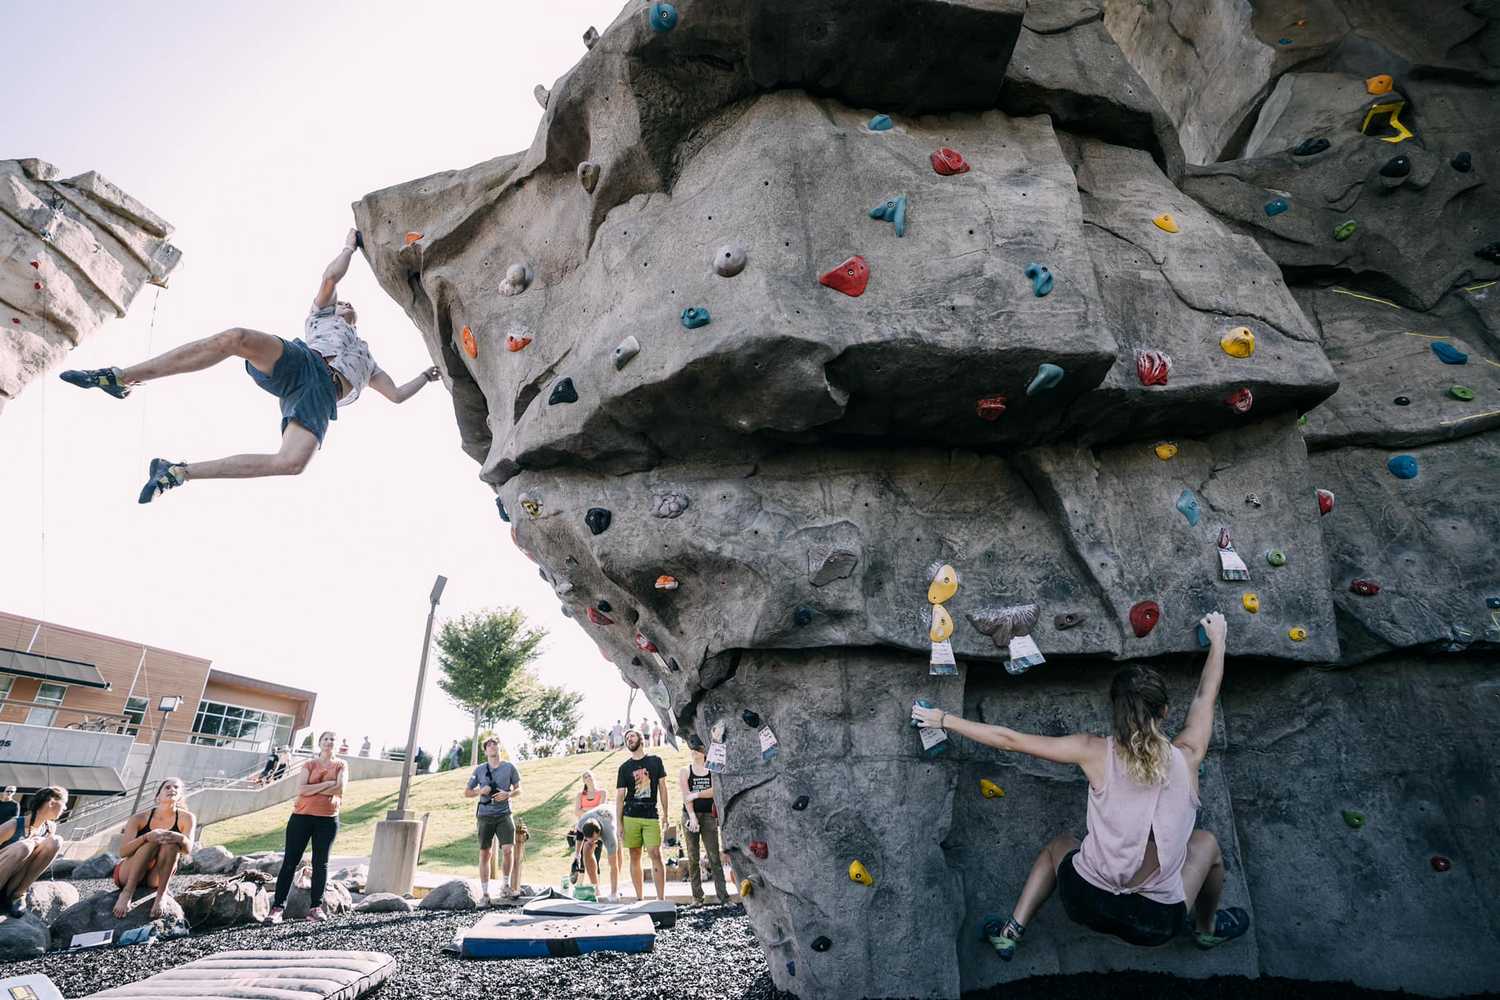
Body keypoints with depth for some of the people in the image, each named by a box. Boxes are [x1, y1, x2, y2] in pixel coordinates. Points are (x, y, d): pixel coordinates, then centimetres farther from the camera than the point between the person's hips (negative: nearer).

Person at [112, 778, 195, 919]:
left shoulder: (186, 818, -3)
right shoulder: (140, 818, -5)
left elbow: (188, 849, -15)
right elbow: (123, 852, -18)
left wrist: (181, 839, -39)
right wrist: (146, 837, -37)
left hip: (155, 879, 1)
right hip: (127, 876, -1)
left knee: (171, 843, -27)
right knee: (152, 840, -26)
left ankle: (161, 895, -26)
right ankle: (127, 893, -29)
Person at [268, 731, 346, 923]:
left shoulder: (341, 766, 5)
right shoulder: (309, 765, 6)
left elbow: (340, 788, -10)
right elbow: (301, 789, -8)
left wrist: (313, 789, -9)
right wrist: (326, 784, -13)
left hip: (328, 819, 0)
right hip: (302, 816, 0)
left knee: (320, 864, 2)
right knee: (290, 862, 0)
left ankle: (316, 907, 6)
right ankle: (278, 907, 5)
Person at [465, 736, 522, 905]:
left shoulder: (509, 767, 4)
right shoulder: (479, 769, 6)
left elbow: (518, 789, 10)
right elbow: (466, 793, 12)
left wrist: (508, 794, -11)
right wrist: (480, 791, -7)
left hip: (503, 815, -1)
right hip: (485, 815, 1)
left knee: (508, 849, -12)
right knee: (484, 854, 6)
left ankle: (506, 883, 11)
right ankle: (484, 893, 17)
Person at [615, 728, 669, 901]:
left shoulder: (655, 761, 6)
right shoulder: (624, 767, 7)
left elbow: (662, 788, 8)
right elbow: (619, 796, 7)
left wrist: (666, 813, 4)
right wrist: (618, 823, 1)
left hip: (651, 816, -1)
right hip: (630, 817, 2)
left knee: (656, 855, -9)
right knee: (634, 857, 5)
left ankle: (661, 898, -3)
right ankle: (639, 898, 15)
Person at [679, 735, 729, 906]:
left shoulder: (712, 771, 8)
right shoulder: (684, 771, 7)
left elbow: (715, 790, -7)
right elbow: (686, 796, -4)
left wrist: (697, 794, -14)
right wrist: (692, 817, -15)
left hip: (709, 815, 0)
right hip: (690, 815, 1)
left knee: (714, 857, -3)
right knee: (693, 858, 4)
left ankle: (723, 896, -2)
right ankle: (697, 896, 11)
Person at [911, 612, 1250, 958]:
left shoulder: (1096, 752, -11)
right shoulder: (1186, 757, -7)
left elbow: (1009, 739, -6)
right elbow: (1205, 696, 12)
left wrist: (944, 719, 5)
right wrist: (1218, 638, 29)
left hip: (1087, 902, -1)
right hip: (1156, 923, 1)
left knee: (1060, 844, 34)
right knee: (1205, 842, 28)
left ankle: (1011, 932, 27)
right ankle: (1208, 928, 49)